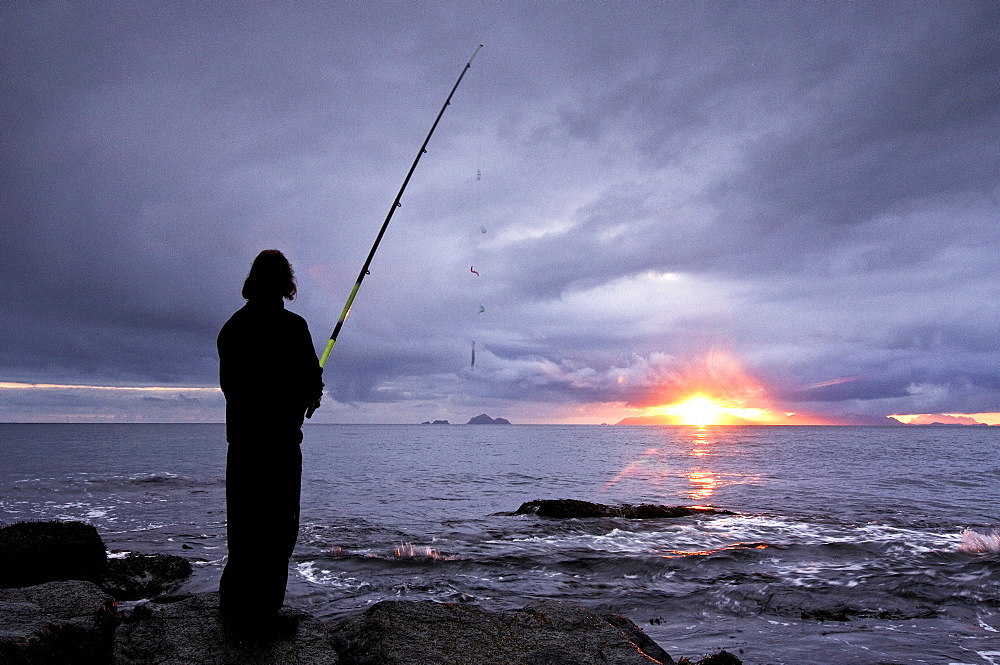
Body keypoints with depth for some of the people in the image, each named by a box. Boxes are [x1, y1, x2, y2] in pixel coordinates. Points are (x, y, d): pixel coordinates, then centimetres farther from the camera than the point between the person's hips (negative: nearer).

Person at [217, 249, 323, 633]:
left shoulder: (232, 326, 8)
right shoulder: (291, 326, -12)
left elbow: (227, 382, 15)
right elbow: (311, 383, -13)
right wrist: (311, 395, 9)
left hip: (239, 438, 7)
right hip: (279, 439, -7)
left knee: (243, 523, 16)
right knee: (278, 525, 1)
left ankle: (234, 603, 27)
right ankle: (262, 611, 6)